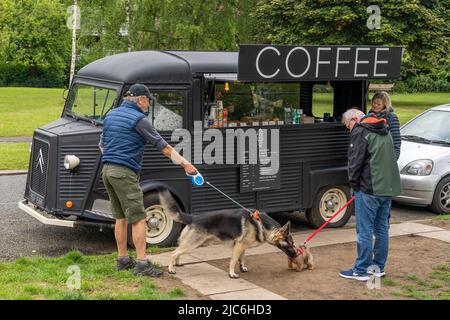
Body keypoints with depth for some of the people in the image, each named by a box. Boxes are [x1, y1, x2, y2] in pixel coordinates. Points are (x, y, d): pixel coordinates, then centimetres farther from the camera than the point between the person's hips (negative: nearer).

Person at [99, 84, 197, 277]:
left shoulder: (111, 115, 15)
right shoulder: (139, 119, -9)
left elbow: (102, 144, 24)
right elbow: (163, 146, -9)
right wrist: (185, 163, -5)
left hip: (108, 170, 8)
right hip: (125, 173, -8)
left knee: (120, 217, 15)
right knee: (138, 219, -6)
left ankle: (122, 259, 20)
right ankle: (142, 264, -8)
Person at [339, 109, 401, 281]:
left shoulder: (360, 132, -8)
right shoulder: (384, 131, 19)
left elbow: (355, 161, -12)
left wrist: (354, 183, 1)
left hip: (369, 189, -9)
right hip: (388, 188, 9)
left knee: (365, 231, -2)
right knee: (382, 229, 14)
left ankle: (361, 270, 3)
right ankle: (378, 267, 22)